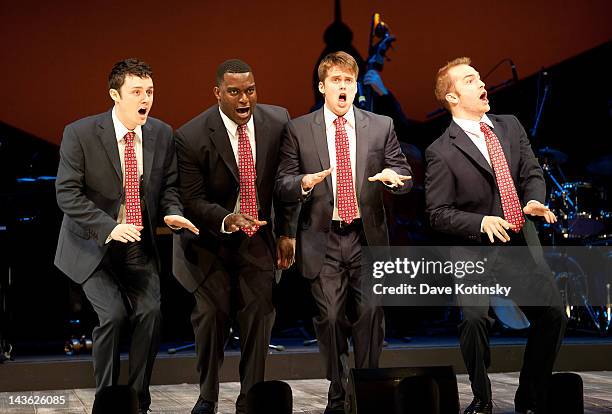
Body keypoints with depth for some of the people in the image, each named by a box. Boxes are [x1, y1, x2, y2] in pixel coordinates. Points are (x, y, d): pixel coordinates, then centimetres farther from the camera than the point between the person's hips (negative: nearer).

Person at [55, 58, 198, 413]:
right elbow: (67, 194, -15)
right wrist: (110, 227, -27)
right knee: (114, 314, -18)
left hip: (140, 245, 4)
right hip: (94, 245, -3)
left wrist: (172, 211, -13)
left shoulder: (162, 134, 0)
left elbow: (169, 185, 10)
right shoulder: (80, 134, -13)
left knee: (151, 312, -12)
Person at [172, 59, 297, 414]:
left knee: (259, 316, 0)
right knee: (212, 314, -4)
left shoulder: (278, 121, -7)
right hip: (210, 241, -2)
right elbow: (192, 199, -15)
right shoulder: (192, 137, -17)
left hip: (257, 238, 3)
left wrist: (287, 232, 3)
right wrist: (227, 220, -32)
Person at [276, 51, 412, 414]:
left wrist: (393, 176, -15)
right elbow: (283, 185, 4)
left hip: (367, 238, 1)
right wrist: (305, 182, -18)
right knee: (331, 317, -1)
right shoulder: (299, 130, 5)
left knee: (371, 313, -7)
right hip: (323, 239, 0)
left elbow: (406, 177, 8)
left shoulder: (381, 126, 8)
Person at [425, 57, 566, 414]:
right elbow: (438, 213, -6)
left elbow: (532, 173, 10)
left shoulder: (511, 126, 9)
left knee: (553, 313, -5)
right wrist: (482, 222, -21)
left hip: (523, 244, 5)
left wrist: (534, 200, -12)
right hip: (475, 250, -5)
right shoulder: (442, 152, -7)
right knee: (475, 317, -25)